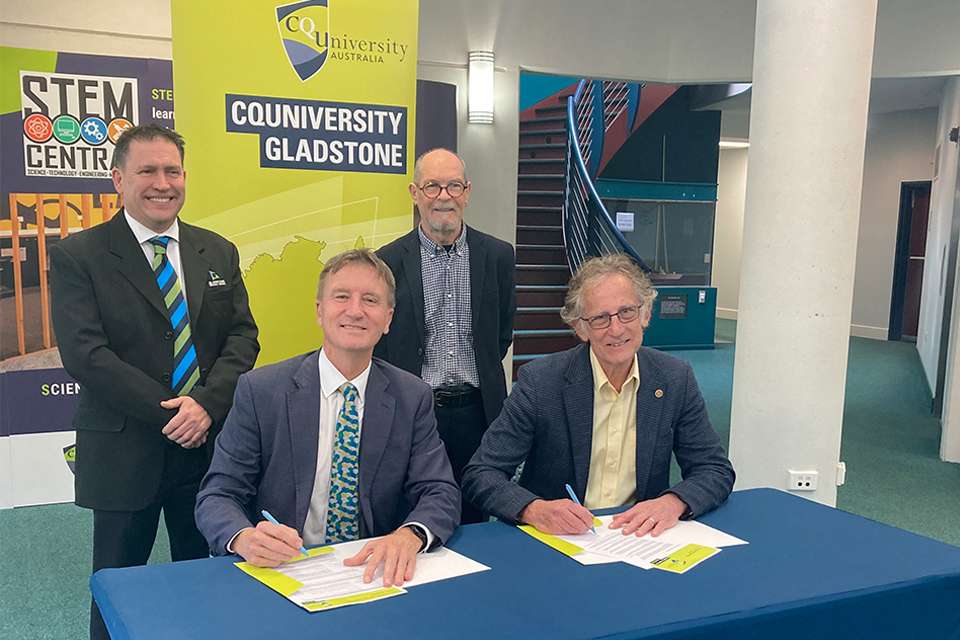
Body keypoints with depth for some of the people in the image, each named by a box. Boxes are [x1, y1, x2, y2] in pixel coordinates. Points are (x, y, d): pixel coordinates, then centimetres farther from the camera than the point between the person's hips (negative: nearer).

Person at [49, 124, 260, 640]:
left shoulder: (218, 253, 8)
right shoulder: (77, 256, -5)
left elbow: (243, 336, 2)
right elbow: (84, 354, -14)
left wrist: (206, 402, -16)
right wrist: (171, 414, -17)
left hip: (209, 445, 3)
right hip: (123, 454, -3)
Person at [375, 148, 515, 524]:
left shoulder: (497, 256, 3)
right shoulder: (388, 261, -3)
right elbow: (376, 344, 3)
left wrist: (479, 378, 10)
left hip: (475, 412, 2)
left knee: (473, 518, 12)